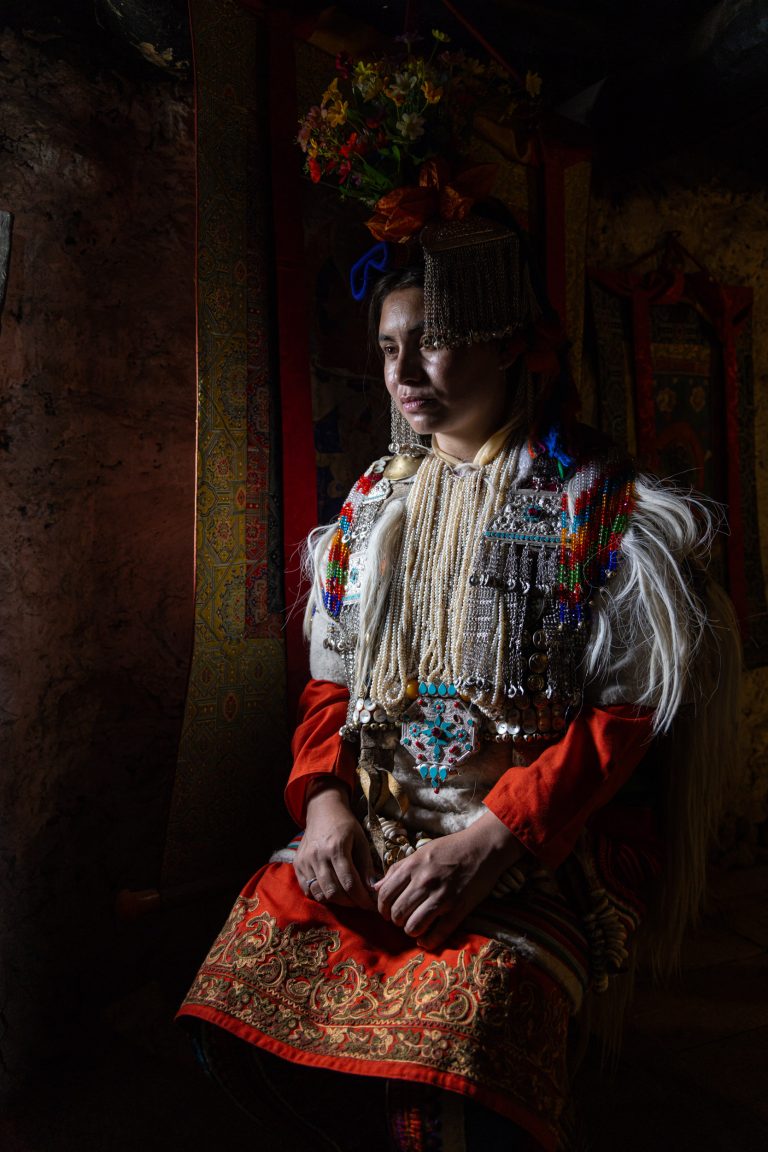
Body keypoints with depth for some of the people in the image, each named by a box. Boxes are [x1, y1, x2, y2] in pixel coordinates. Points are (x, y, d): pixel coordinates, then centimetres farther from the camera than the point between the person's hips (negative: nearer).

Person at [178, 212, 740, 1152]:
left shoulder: (596, 500, -3)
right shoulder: (374, 500, 13)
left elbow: (625, 711, -7)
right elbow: (332, 679, 13)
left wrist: (493, 840, -18)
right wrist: (323, 797, -5)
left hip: (548, 837, -4)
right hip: (372, 819, 5)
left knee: (451, 1053, -28)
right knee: (243, 975, -15)